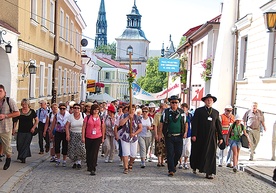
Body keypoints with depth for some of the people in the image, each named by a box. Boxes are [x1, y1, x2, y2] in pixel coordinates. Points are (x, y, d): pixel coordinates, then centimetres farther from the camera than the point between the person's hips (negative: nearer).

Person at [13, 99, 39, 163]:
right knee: (19, 145, 0)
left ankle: (23, 158, 5)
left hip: (29, 132, -2)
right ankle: (21, 156, 23)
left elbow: (37, 120, 6)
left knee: (26, 144, -4)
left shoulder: (32, 111, 0)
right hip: (21, 131, 2)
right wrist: (13, 129, -1)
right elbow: (15, 121, 8)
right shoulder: (19, 111, 3)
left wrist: (33, 127, -5)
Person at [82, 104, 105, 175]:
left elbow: (103, 128, 12)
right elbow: (84, 127, 2)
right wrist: (83, 137, -3)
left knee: (94, 153, -8)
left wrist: (103, 138, 13)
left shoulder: (101, 118, 5)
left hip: (97, 138, -1)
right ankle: (89, 166, 33)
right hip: (88, 138, 1)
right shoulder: (87, 117, 1)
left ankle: (93, 169, -6)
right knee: (88, 153, 12)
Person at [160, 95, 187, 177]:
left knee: (178, 153, 4)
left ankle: (173, 165, 31)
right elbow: (161, 123, 5)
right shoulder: (166, 112, 1)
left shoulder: (182, 112, 6)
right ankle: (171, 170, 6)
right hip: (169, 137, -2)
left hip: (179, 137, 2)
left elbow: (186, 123, 14)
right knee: (170, 154, -2)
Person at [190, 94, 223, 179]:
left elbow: (218, 125, 12)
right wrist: (193, 135, -11)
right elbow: (194, 123, -3)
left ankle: (209, 173, 2)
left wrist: (220, 137, 7)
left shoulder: (216, 112, 12)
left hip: (212, 137, 2)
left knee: (211, 154, -1)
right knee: (198, 153, 9)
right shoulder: (198, 111, 2)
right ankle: (194, 167, 33)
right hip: (200, 137, -2)